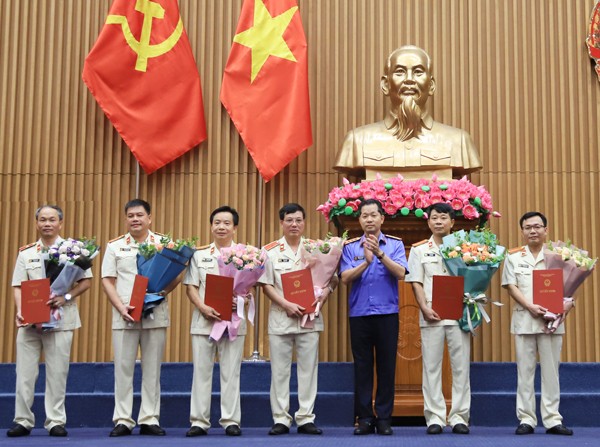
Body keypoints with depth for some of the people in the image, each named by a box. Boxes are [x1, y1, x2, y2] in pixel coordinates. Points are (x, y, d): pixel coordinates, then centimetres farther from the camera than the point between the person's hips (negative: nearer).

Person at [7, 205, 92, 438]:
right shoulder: (26, 253, 11)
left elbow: (86, 281, 2)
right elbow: (18, 286, 8)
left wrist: (66, 297, -13)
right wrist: (20, 311, -9)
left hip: (60, 319, -2)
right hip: (29, 320, 2)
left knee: (57, 373, 0)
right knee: (25, 372, 2)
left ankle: (56, 421, 8)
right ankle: (23, 420, 10)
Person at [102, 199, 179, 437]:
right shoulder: (115, 246, 7)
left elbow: (175, 275, 6)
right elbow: (108, 280, 4)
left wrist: (163, 291, -14)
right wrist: (121, 307, -9)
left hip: (156, 315, 0)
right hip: (124, 316, 0)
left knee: (152, 369, 3)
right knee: (123, 368, 1)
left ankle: (149, 420, 9)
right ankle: (123, 420, 6)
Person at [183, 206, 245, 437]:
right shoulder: (199, 255, 10)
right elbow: (191, 287, 5)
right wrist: (203, 307, -12)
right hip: (203, 320, 1)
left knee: (231, 372, 2)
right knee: (201, 371, 3)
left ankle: (231, 420, 8)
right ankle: (199, 420, 8)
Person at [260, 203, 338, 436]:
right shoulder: (271, 251, 3)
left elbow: (333, 276, 8)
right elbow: (266, 285, -2)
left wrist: (325, 293, -13)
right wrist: (286, 305, -14)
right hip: (280, 318, -1)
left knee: (308, 369, 3)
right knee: (279, 370, 2)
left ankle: (306, 419, 9)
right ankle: (280, 419, 9)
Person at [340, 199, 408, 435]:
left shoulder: (395, 244, 4)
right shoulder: (350, 247, 6)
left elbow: (400, 273, -10)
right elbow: (345, 278, -5)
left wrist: (380, 254, -22)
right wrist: (366, 262, -19)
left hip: (387, 313, -1)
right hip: (359, 314, 1)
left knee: (386, 367, 3)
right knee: (362, 367, 4)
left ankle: (384, 418, 11)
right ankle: (365, 418, 11)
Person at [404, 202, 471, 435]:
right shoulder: (419, 249, 10)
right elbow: (416, 283, 4)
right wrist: (425, 308, -9)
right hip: (431, 315, -1)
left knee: (461, 365, 0)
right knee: (431, 366, 0)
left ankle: (459, 417, 6)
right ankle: (435, 417, 5)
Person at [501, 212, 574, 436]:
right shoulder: (514, 257, 7)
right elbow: (511, 287, 0)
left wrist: (568, 301, -17)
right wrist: (530, 306, -14)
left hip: (551, 319, 0)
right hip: (524, 319, 0)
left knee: (551, 370, 2)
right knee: (525, 370, 2)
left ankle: (552, 419, 7)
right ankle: (526, 419, 6)